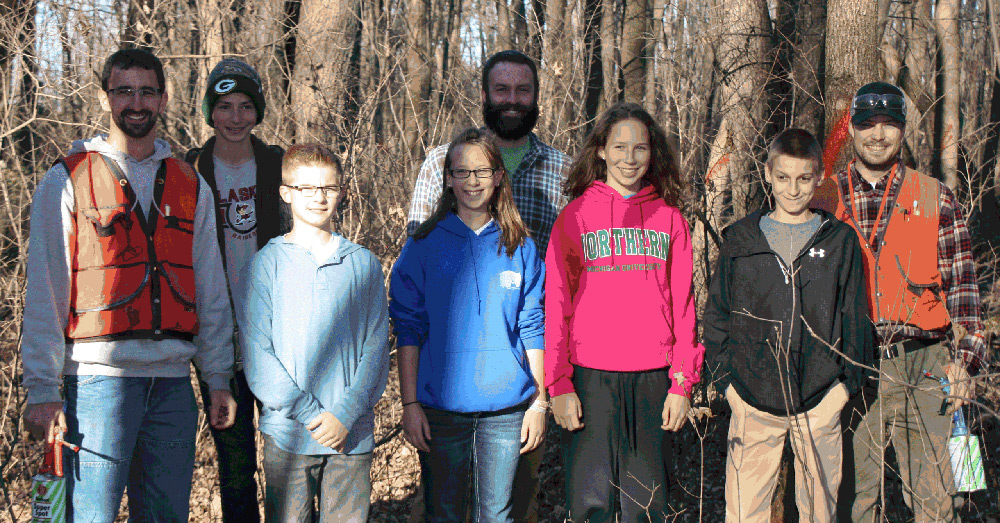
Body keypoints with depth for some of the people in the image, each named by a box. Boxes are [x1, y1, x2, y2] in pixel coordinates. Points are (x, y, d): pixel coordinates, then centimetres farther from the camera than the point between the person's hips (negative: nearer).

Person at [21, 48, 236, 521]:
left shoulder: (190, 186, 14)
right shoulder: (68, 181, 2)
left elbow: (211, 292, 15)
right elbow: (44, 294, -2)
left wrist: (218, 379, 10)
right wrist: (43, 390, -8)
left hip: (173, 379, 4)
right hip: (99, 375, -4)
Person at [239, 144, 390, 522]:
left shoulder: (364, 264, 8)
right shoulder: (266, 264, 2)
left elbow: (375, 348, 4)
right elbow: (257, 354, -4)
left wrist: (345, 414, -9)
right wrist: (309, 414, -12)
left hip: (353, 432, 2)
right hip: (288, 433, -2)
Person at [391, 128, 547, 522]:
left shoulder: (519, 247, 5)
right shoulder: (424, 246, 0)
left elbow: (533, 328, 6)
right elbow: (408, 330, 0)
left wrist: (539, 402, 2)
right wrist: (410, 404, -5)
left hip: (506, 408, 1)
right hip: (441, 408, -1)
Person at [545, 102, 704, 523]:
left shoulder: (669, 219, 9)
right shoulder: (576, 215, 3)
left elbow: (683, 304, 8)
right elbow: (556, 306, 1)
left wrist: (682, 384, 2)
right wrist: (559, 385, -6)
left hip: (653, 378, 2)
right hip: (591, 377, -2)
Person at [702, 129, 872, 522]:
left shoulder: (840, 241, 5)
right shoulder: (741, 240, 4)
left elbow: (855, 317, 8)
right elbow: (717, 314, 8)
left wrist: (847, 382, 0)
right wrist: (726, 379, 0)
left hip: (820, 403, 1)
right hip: (752, 401, 0)